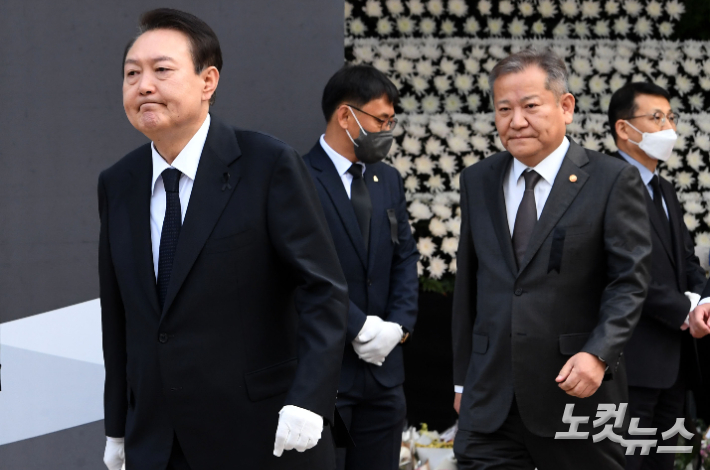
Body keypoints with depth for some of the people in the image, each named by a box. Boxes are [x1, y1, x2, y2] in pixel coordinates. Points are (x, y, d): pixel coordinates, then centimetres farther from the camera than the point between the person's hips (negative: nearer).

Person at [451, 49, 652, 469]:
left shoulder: (613, 180, -3)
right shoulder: (478, 181, 11)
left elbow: (630, 280, -8)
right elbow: (467, 287, 15)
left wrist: (598, 354, -22)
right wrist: (463, 379, 14)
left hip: (577, 392, -3)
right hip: (490, 401, 3)